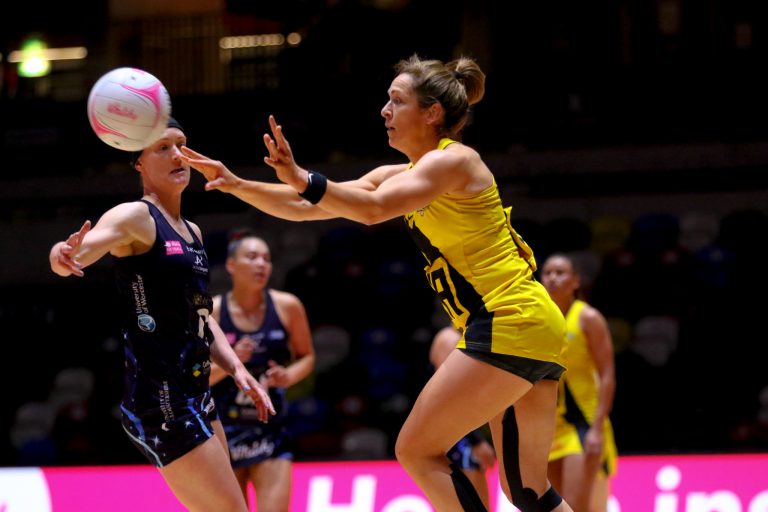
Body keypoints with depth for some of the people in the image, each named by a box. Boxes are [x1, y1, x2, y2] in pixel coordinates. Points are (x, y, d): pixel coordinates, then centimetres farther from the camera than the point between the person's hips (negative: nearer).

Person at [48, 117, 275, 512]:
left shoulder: (192, 233, 17)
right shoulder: (136, 217, -9)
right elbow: (80, 251, -28)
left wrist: (235, 368, 9)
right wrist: (64, 254, -51)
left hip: (194, 396, 9)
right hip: (158, 399, -9)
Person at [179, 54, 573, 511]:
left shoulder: (454, 160, -9)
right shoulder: (403, 175, 17)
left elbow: (373, 209, -27)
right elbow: (306, 208, 15)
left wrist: (302, 179, -35)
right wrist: (236, 184, 4)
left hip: (510, 324, -9)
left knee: (417, 450, -6)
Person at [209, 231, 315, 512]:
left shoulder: (287, 307, -4)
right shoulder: (210, 313, -9)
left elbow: (307, 356, 11)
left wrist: (290, 376, -11)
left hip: (271, 433, 1)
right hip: (223, 433, -1)